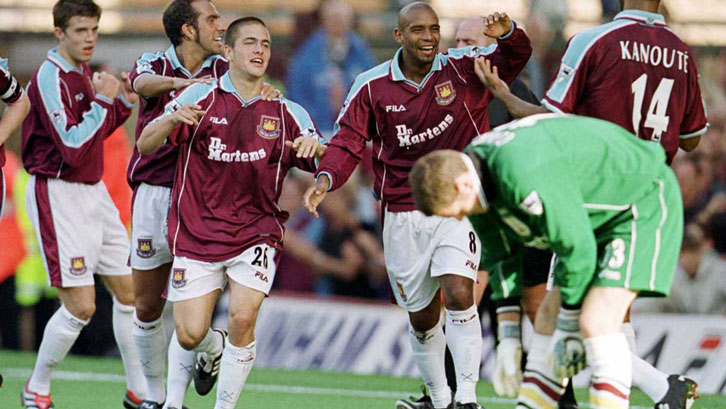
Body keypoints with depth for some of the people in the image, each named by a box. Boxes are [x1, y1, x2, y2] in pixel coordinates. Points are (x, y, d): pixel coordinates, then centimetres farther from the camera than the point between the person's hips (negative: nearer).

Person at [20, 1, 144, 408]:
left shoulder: (84, 72, 10)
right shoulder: (50, 78, -17)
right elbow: (73, 149, -23)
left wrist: (123, 103, 8)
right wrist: (103, 101, -19)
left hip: (93, 191, 9)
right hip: (58, 195, -9)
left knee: (129, 291, 9)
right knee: (80, 306, -10)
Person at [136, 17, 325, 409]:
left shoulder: (286, 112, 4)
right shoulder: (200, 97, -1)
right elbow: (145, 146, -6)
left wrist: (314, 146, -21)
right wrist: (172, 119, -28)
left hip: (255, 233, 0)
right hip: (196, 235, 0)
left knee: (242, 317, -21)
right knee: (190, 335, -3)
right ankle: (216, 350, 35)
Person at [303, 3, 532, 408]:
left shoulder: (463, 68, -5)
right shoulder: (372, 86, -2)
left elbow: (516, 57, -13)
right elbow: (349, 141, 0)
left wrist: (507, 33, -36)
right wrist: (326, 179, -18)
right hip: (403, 215, 2)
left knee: (459, 294, -22)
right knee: (422, 318, 10)